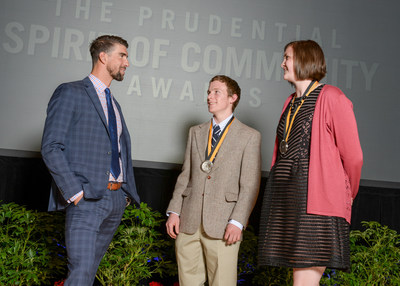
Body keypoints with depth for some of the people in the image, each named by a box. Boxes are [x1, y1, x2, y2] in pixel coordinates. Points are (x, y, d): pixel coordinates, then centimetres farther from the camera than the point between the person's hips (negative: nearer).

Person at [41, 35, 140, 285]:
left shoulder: (113, 102, 22)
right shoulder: (70, 93, -3)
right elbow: (51, 147, -10)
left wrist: (127, 190, 12)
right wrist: (74, 192, -17)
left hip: (117, 198, 7)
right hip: (87, 199, -7)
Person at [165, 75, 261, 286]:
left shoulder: (249, 136, 2)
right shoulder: (195, 132, 17)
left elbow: (250, 185, -4)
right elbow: (185, 175, 15)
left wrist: (237, 222, -12)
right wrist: (174, 211, 6)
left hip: (222, 226, -4)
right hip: (189, 222, 5)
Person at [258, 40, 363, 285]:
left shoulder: (331, 98, -4)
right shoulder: (291, 103, 20)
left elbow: (353, 155, -3)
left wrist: (347, 195, 8)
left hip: (316, 200, -7)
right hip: (286, 196, 7)